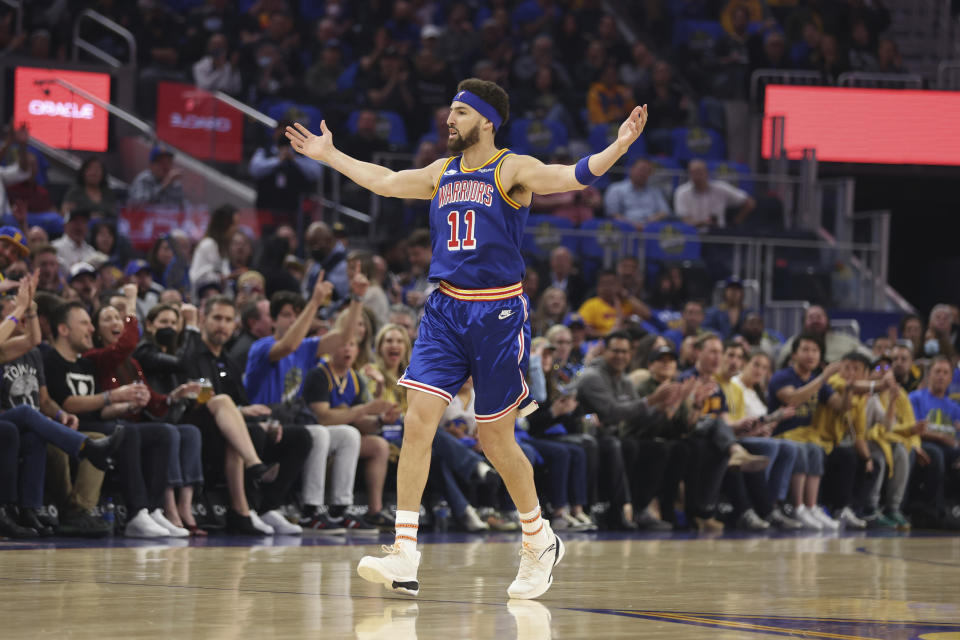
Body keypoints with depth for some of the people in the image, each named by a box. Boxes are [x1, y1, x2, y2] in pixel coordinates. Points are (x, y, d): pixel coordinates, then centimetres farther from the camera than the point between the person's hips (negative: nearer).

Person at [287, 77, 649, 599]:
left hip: (498, 313, -5)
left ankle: (540, 542, 27)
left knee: (496, 440, 4)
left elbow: (574, 176, -19)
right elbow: (383, 181, 28)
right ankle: (404, 560, -11)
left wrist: (619, 146, -36)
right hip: (445, 311, 5)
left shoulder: (512, 170, -5)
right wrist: (329, 155, 35)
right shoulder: (441, 174, 13)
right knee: (418, 421, -10)